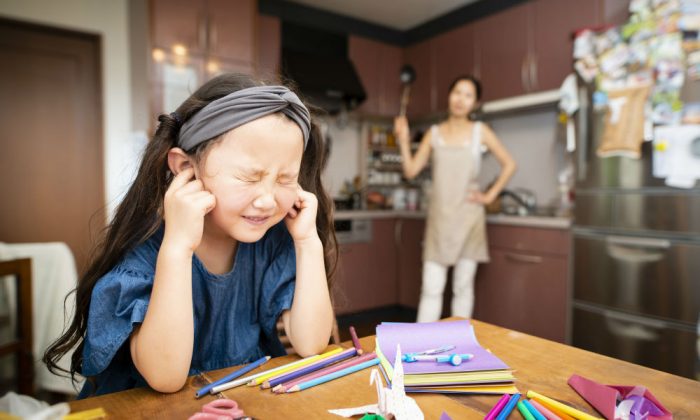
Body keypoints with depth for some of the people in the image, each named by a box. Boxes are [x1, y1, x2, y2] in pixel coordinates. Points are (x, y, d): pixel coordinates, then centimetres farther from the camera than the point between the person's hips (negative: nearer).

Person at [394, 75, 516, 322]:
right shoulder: (434, 133, 6)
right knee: (431, 287, -2)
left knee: (463, 286, 6)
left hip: (468, 216, 0)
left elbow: (509, 165, 8)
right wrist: (403, 140, -9)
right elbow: (411, 171, 1)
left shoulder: (480, 131, 3)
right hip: (439, 216, 1)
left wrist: (490, 196, 2)